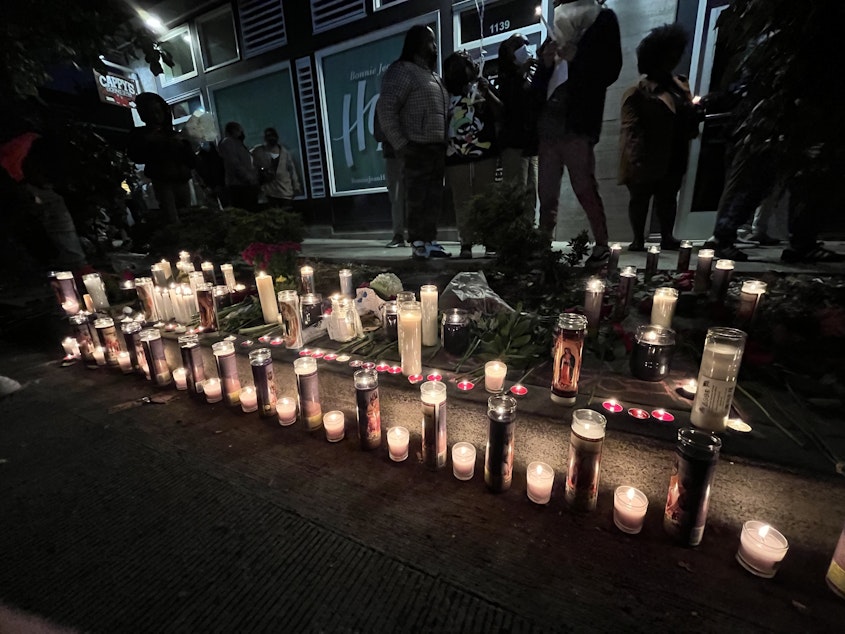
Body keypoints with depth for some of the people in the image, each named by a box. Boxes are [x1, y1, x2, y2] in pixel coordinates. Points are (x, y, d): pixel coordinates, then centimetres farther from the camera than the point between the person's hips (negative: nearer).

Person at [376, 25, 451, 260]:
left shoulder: (433, 76, 25)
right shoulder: (403, 70, 0)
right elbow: (385, 109, -11)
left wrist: (447, 144, 11)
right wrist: (400, 144, -16)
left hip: (438, 149, 8)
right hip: (418, 149, -8)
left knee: (433, 200, 7)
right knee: (417, 200, -9)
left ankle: (430, 242, 13)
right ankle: (418, 245, -5)